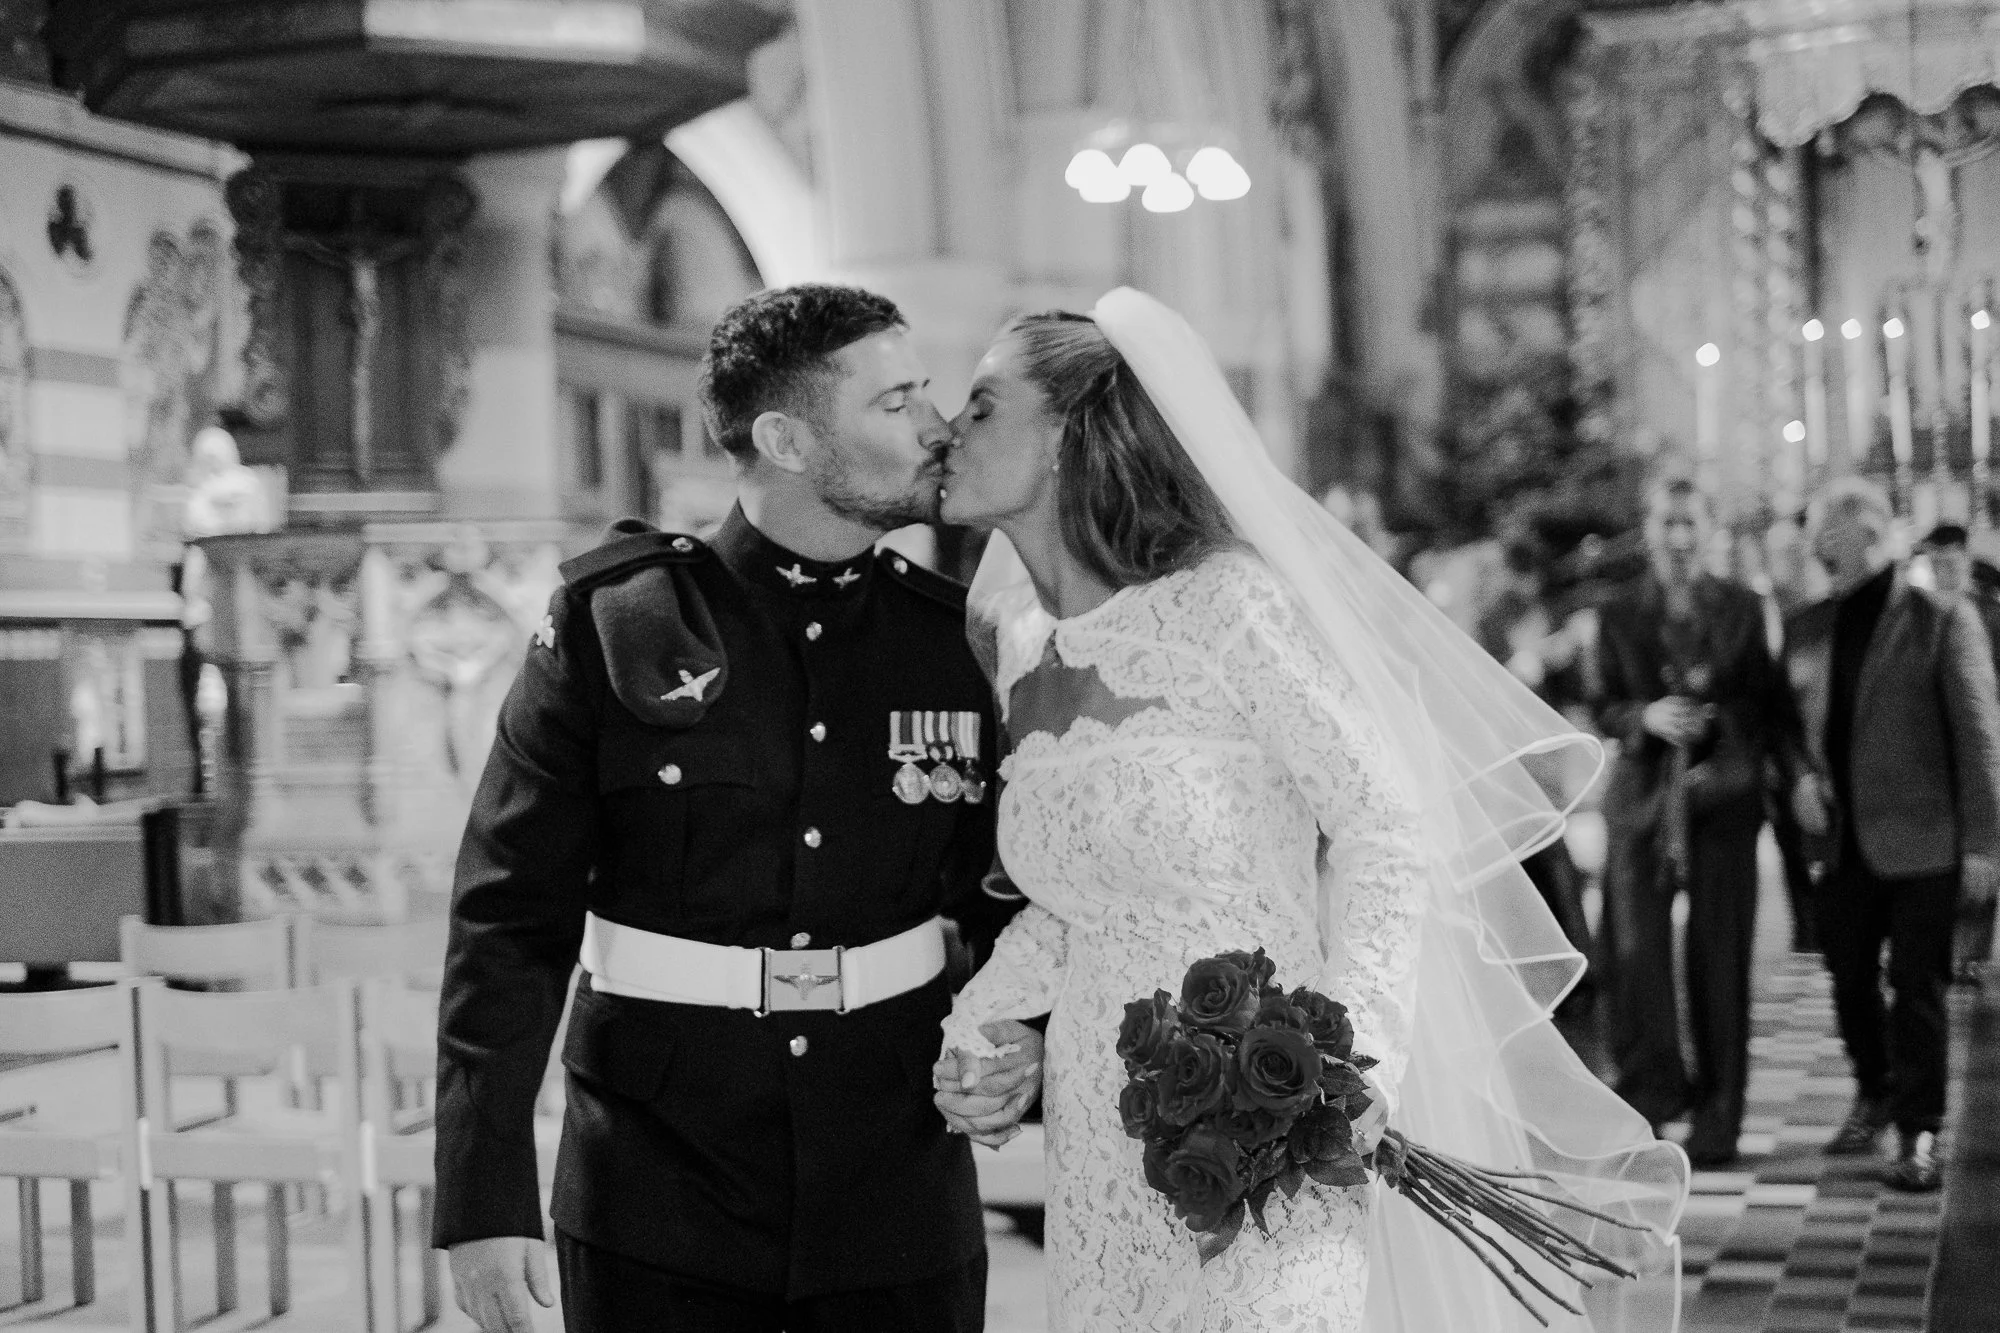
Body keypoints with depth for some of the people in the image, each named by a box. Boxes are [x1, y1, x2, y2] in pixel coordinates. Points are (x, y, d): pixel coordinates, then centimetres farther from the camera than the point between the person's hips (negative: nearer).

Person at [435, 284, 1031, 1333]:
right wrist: (485, 1196, -10)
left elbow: (998, 892, 13)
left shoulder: (952, 637, 3)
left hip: (899, 1204, 3)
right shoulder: (610, 625, -6)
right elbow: (511, 921, -6)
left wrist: (1012, 1027, -8)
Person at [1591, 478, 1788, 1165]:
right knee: (1635, 947, -10)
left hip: (1721, 798, 0)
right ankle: (1650, 1088, 2)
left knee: (1719, 957, 0)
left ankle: (1718, 1118, 8)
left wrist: (1726, 764, -8)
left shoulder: (1743, 609, 9)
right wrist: (1645, 717, -14)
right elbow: (1605, 708, 7)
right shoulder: (1618, 613, 10)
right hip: (1641, 798, 0)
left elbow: (1767, 704, 8)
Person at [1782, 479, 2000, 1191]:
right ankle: (1875, 1093, 35)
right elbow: (1787, 718, 19)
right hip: (1845, 839, 5)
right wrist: (1801, 775, -2)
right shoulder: (1807, 628, 9)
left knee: (1917, 987, -2)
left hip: (1921, 839, -5)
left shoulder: (1943, 620, -6)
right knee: (1848, 977, 12)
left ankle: (1919, 1132, 8)